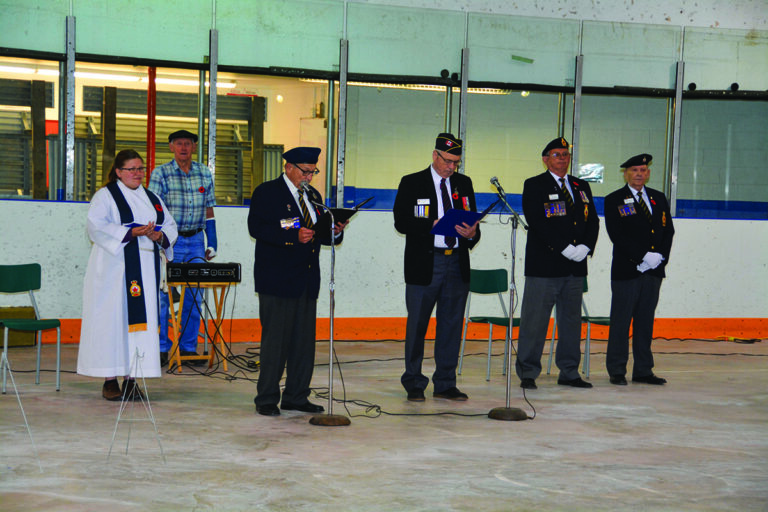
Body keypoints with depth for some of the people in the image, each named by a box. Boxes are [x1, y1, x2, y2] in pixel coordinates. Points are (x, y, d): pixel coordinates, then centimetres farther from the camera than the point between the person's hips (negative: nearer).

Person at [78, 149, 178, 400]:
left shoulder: (152, 199, 18)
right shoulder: (105, 196, 1)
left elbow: (171, 226, 14)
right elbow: (97, 226, -13)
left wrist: (160, 236, -9)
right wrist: (131, 232, -21)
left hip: (145, 271, 5)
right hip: (115, 270, -5)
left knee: (141, 320, 1)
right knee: (114, 320, -6)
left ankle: (132, 378, 5)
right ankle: (110, 380, -1)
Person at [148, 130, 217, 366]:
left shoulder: (205, 174, 8)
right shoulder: (160, 174, -3)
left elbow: (208, 210, 13)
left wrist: (212, 242, 8)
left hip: (196, 241, 4)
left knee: (194, 295, 4)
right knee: (163, 294, -3)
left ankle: (189, 347, 12)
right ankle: (161, 348, 6)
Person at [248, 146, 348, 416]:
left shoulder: (313, 195, 18)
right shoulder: (266, 192, -3)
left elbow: (319, 234, 20)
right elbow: (256, 227, -16)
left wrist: (334, 232, -3)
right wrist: (293, 236, -24)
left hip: (307, 280, 7)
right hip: (277, 280, -7)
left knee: (304, 339, 7)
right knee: (275, 339, -4)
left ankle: (296, 397, 16)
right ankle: (266, 399, 5)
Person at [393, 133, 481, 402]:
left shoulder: (464, 183, 13)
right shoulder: (412, 183, 1)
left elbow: (472, 222, 15)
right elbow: (401, 222, -7)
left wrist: (472, 233, -9)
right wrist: (433, 225, -19)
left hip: (457, 264, 4)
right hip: (425, 265, -4)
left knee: (452, 324, 7)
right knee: (417, 325, 2)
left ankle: (445, 384, 16)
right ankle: (414, 384, 14)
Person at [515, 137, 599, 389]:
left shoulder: (582, 187, 17)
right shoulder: (534, 186, -1)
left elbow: (593, 220, 12)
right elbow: (537, 222, -12)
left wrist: (585, 247, -6)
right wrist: (565, 248, -17)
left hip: (575, 266, 6)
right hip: (544, 265, -6)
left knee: (571, 321, 10)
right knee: (534, 321, -4)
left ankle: (569, 372, 18)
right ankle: (527, 373, 3)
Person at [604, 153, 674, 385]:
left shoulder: (659, 198, 15)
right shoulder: (614, 200, -1)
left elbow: (668, 230, 11)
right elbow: (617, 235, -10)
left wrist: (660, 257, -5)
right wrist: (644, 256, -16)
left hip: (654, 270, 5)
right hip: (626, 270, -5)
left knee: (646, 322, 9)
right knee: (621, 322, -1)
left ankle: (643, 370, 15)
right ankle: (617, 371, 6)